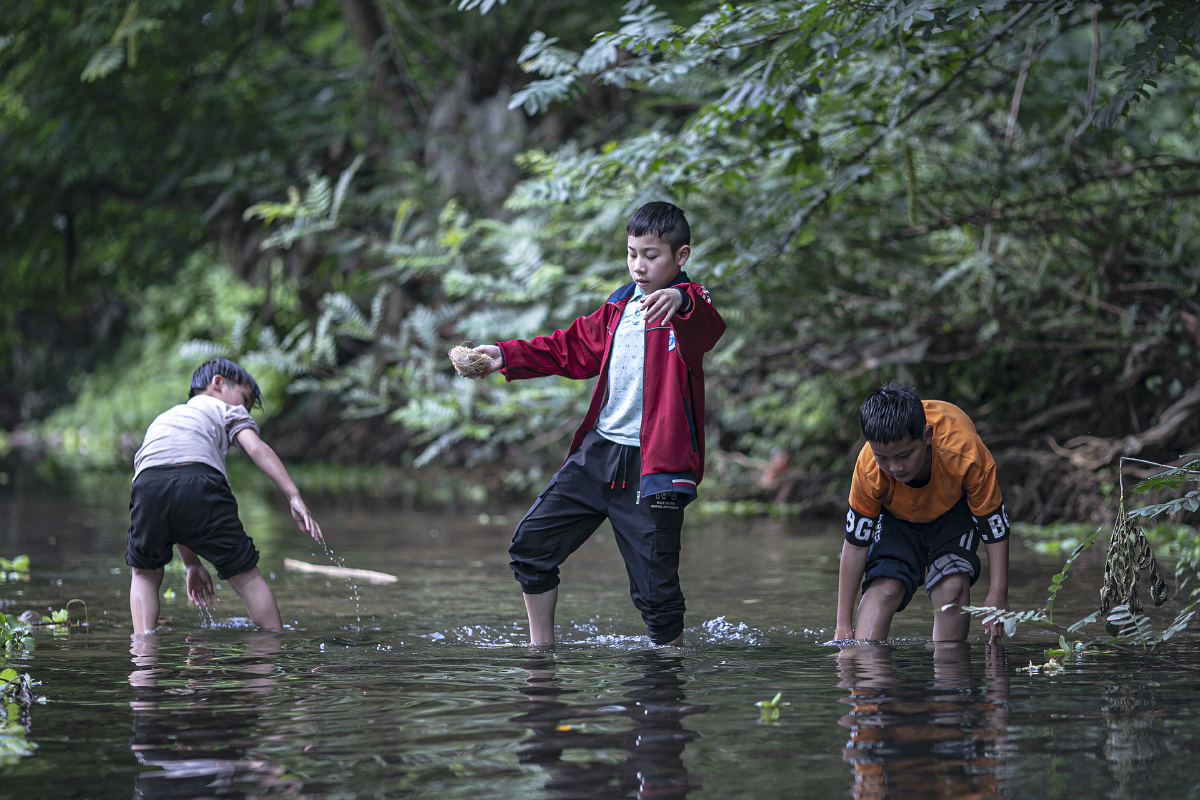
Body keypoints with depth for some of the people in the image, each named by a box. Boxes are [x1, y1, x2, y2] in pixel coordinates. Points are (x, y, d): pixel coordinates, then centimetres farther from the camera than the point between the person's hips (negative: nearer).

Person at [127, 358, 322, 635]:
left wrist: (192, 564, 40)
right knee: (246, 575, 10)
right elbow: (256, 448, 10)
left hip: (147, 483, 4)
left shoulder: (162, 419, 45)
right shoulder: (226, 409, 32)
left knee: (145, 573, 27)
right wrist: (294, 497, 2)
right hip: (199, 481, -3)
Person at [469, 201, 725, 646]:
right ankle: (540, 647, 23)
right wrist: (506, 357, 18)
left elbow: (708, 328, -33)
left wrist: (682, 301, -56)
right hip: (597, 452, 7)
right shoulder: (619, 306, 16)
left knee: (655, 589, -6)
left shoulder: (685, 309, -8)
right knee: (532, 543, 9)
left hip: (652, 466, -7)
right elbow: (573, 349, 28)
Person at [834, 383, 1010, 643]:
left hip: (955, 507, -1)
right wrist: (843, 624, -20)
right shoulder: (868, 469, -37)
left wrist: (997, 595, -24)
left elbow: (995, 526, -25)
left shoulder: (964, 453, -41)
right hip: (895, 515, 1)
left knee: (952, 586, -22)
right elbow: (856, 543, -23)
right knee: (884, 586, -21)